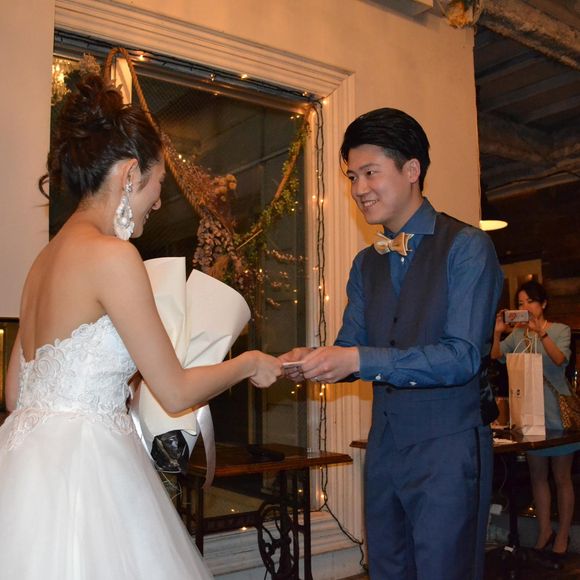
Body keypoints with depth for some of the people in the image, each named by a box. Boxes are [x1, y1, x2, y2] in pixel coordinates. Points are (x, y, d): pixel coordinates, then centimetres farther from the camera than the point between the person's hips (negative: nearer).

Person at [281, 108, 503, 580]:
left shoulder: (466, 247, -10)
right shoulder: (366, 264, 11)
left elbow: (463, 357, -18)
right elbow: (351, 345, 10)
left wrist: (358, 360, -25)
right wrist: (316, 359, -12)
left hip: (448, 446, -6)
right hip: (384, 443, 7)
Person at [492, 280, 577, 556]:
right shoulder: (517, 334, 6)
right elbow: (495, 356, -7)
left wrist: (542, 332, -37)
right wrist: (497, 332, -22)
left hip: (557, 411, -4)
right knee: (537, 476, 9)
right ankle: (544, 531, 20)